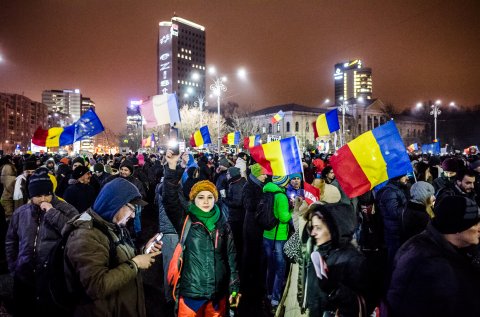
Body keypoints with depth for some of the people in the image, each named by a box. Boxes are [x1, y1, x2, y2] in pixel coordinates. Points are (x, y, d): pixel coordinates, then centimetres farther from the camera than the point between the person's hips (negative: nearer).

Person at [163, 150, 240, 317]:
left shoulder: (222, 223, 1)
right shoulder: (185, 219, -5)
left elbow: (231, 256, 5)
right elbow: (170, 200, -22)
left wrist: (234, 287, 4)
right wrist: (172, 168, -32)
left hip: (217, 291, 2)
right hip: (191, 291, -2)